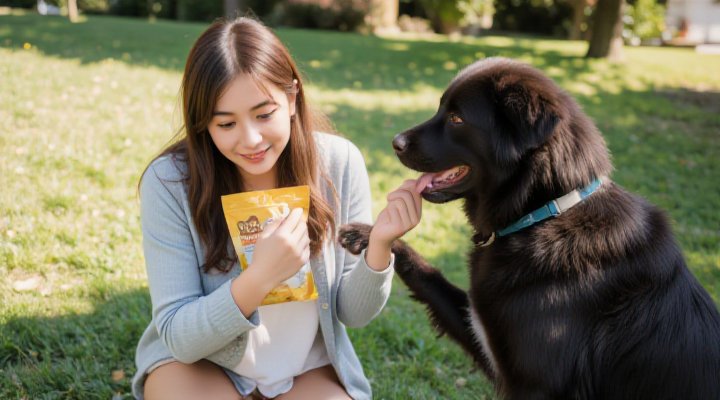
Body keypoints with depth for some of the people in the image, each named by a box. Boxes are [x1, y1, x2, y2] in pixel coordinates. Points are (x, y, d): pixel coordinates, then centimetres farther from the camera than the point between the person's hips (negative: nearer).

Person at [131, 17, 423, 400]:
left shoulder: (340, 164, -16)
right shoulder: (169, 182, -21)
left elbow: (353, 313, -8)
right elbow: (178, 336, -19)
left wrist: (379, 247, -28)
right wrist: (259, 278, -36)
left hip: (310, 367, 1)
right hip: (198, 361, -1)